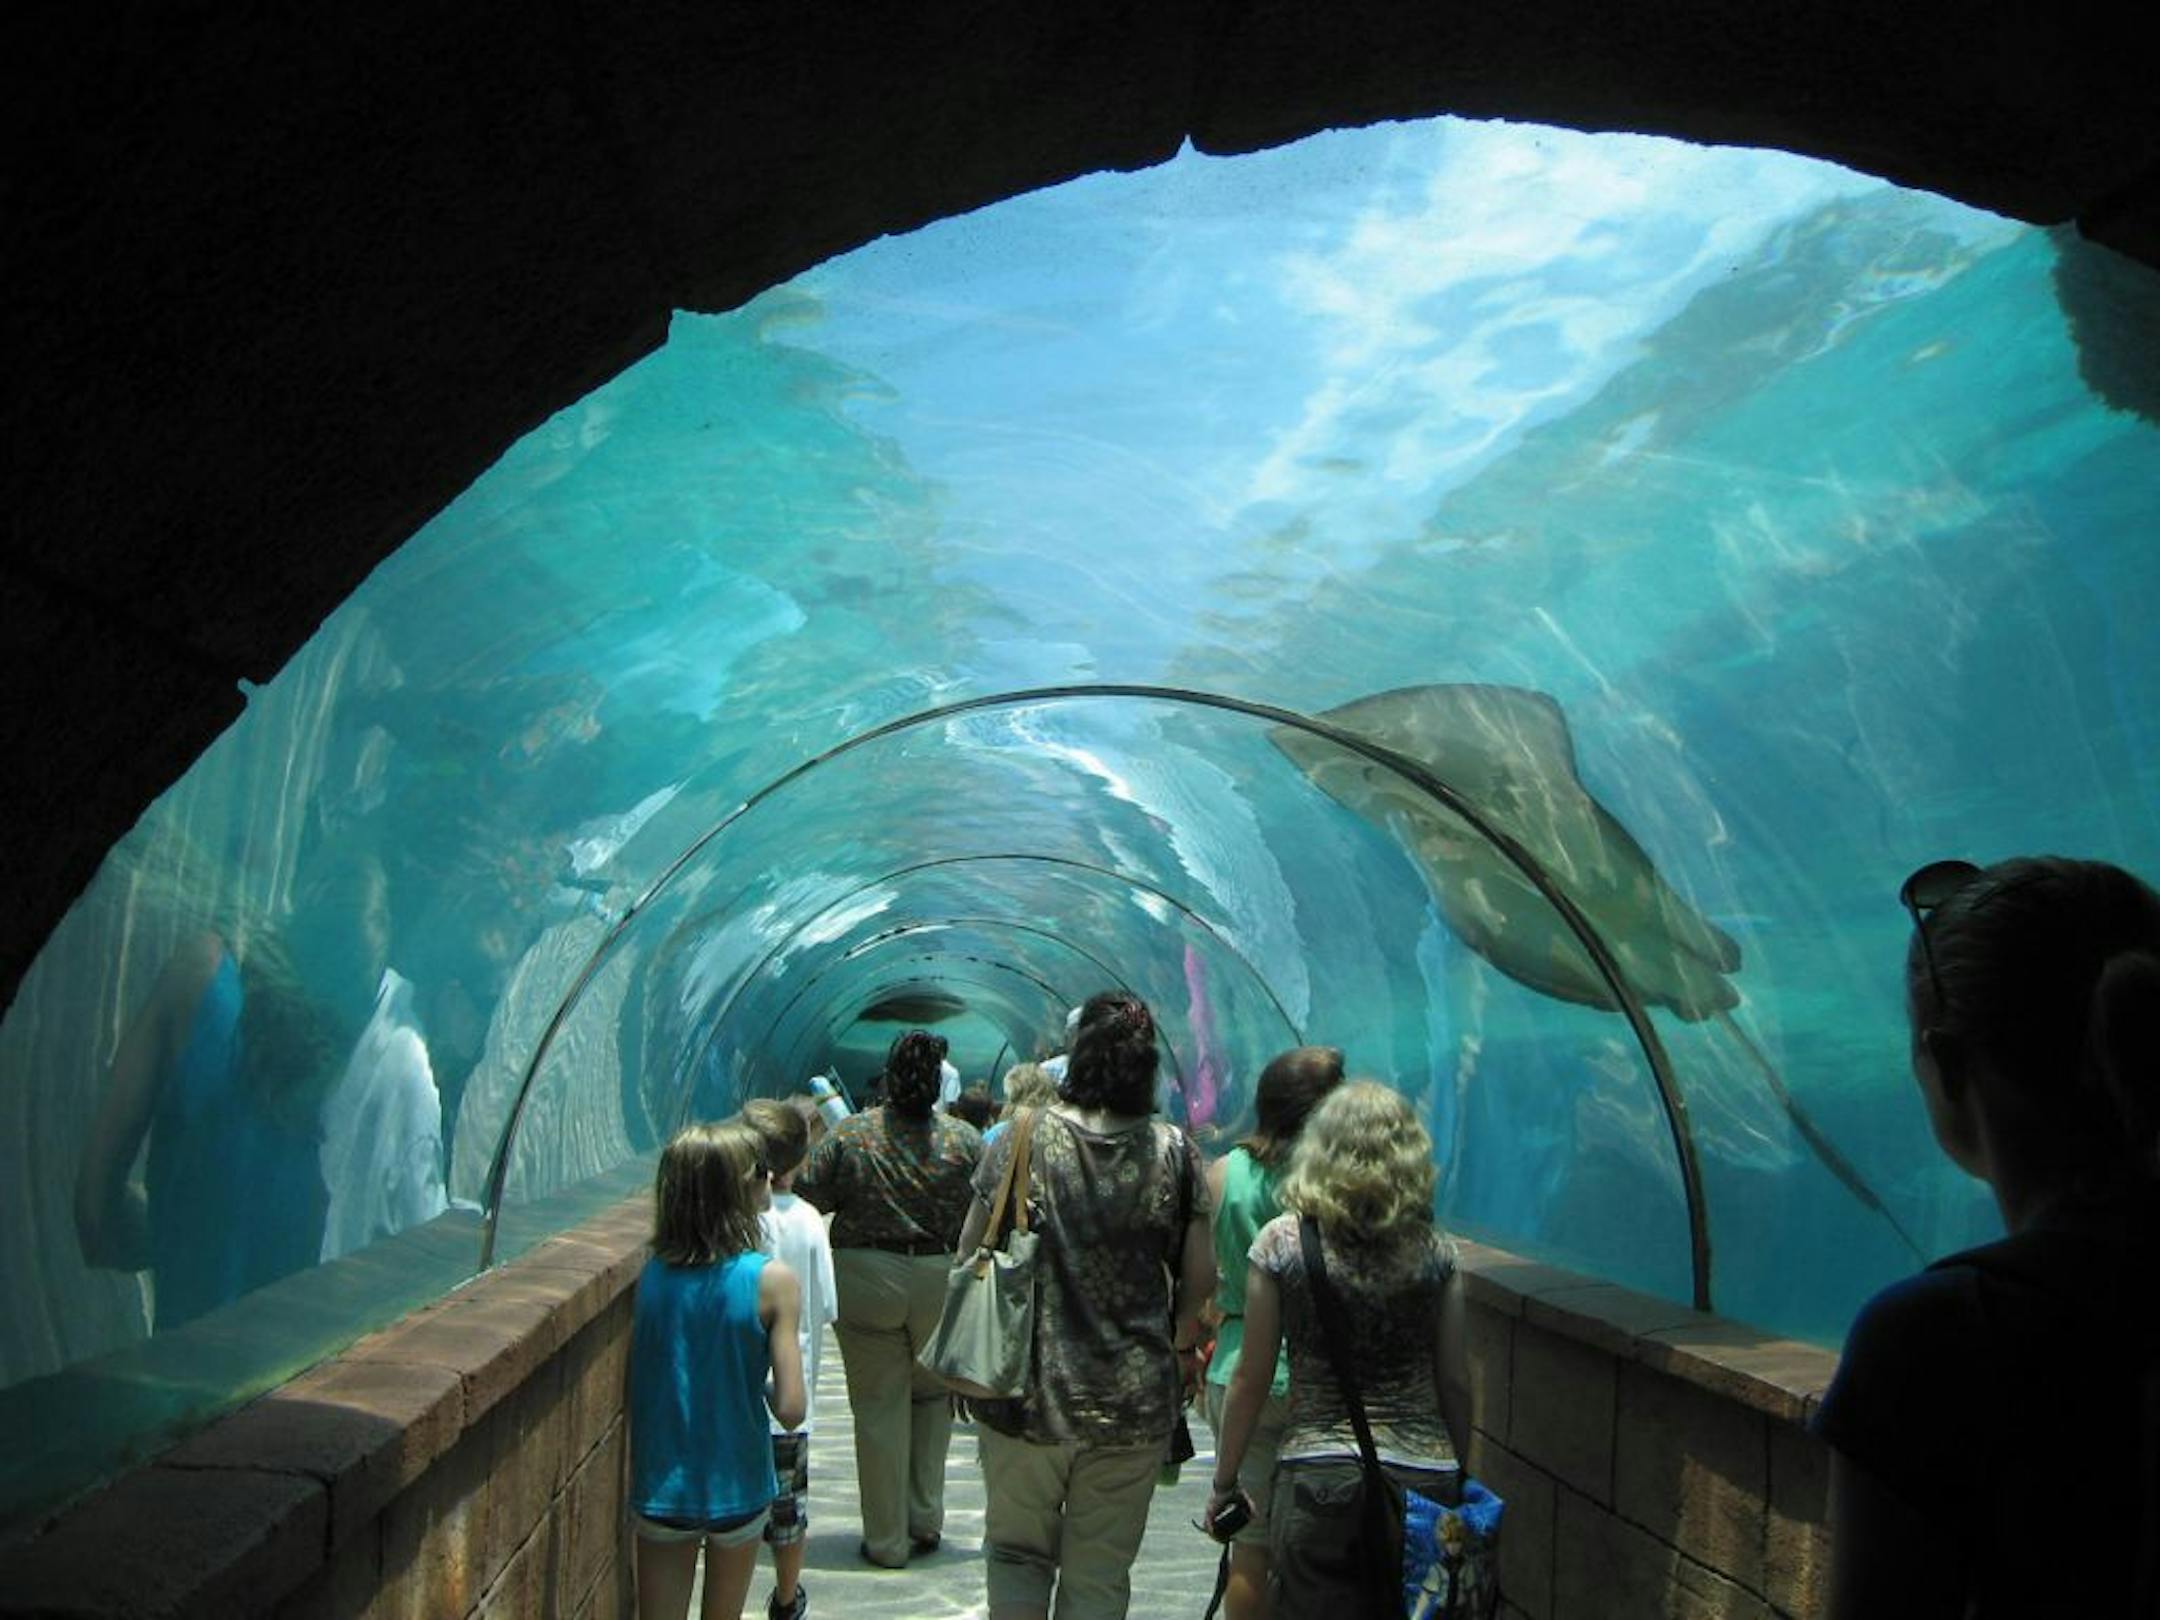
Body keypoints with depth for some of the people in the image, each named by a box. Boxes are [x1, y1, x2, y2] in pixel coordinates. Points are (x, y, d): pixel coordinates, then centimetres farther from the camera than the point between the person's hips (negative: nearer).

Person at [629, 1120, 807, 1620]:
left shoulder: (652, 1274, -8)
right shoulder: (771, 1280, -17)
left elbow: (637, 1392, -1)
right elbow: (791, 1409, -18)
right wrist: (759, 1387, 2)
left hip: (660, 1489, 2)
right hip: (736, 1488, -2)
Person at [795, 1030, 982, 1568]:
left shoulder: (850, 1134, -8)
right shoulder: (963, 1139, -6)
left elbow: (809, 1197, -5)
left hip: (866, 1282, -1)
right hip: (942, 1283, 1)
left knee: (879, 1407, 7)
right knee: (932, 1397, 19)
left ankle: (887, 1540, 13)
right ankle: (926, 1520, 22)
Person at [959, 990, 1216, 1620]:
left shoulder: (1022, 1140, -9)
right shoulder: (1174, 1151, -5)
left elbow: (969, 1256, -5)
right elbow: (1200, 1278, -2)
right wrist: (1182, 1346, 17)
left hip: (1026, 1395, -1)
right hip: (1136, 1400, 1)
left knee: (1018, 1547, 18)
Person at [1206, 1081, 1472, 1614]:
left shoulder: (1281, 1242, -5)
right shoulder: (1434, 1249, 0)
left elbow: (1251, 1379, -2)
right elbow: (1455, 1381, 4)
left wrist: (1224, 1483, 10)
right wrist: (1459, 1482, 18)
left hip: (1318, 1482, -2)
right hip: (1426, 1479, 2)